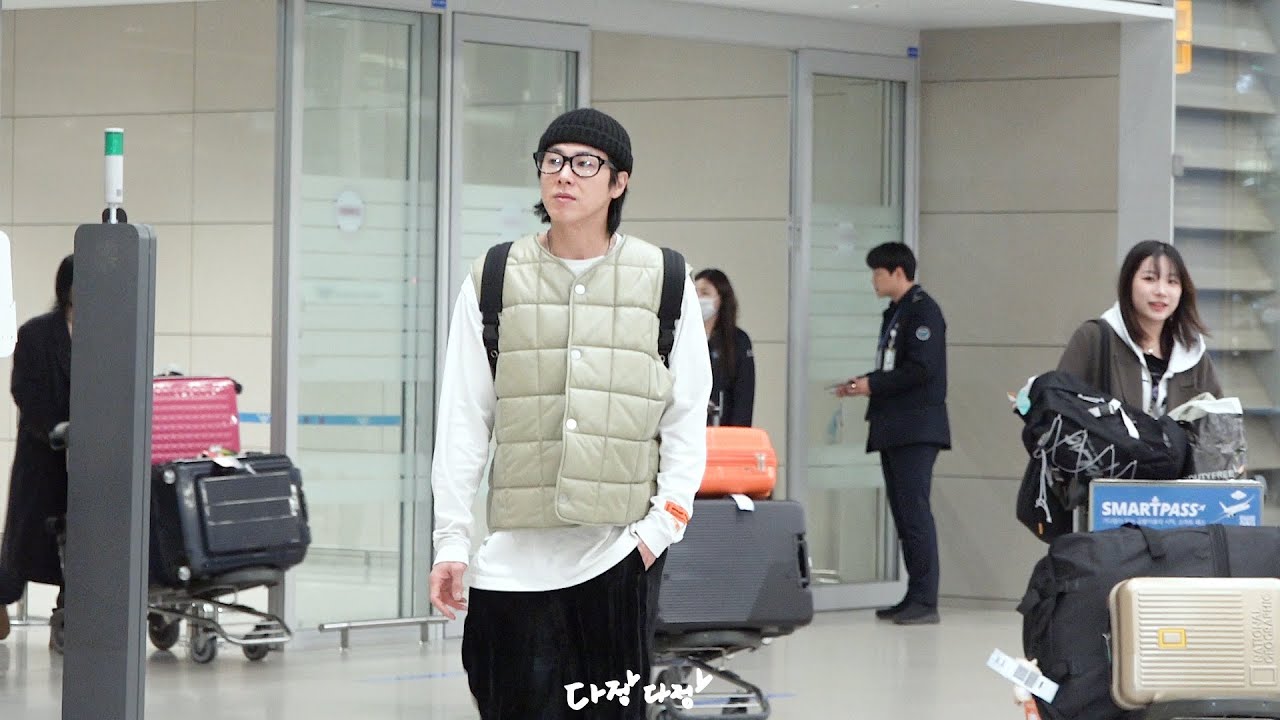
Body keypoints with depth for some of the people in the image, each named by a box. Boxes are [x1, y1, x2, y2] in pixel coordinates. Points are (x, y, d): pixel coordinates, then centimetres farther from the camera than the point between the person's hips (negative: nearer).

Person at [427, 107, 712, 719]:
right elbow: (463, 421, 6)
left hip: (620, 550, 0)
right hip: (516, 549, 0)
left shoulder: (665, 282, 7)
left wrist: (664, 520, -6)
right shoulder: (494, 282, 7)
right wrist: (452, 538, 1)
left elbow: (687, 416, 5)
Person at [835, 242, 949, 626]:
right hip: (893, 431, 10)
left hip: (916, 430, -10)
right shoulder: (894, 313, 20)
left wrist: (872, 385, -13)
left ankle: (926, 601, -13)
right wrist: (862, 384, 8)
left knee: (915, 511, -12)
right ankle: (913, 597, 12)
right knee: (903, 512, 9)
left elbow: (921, 370, -18)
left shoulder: (922, 310, -9)